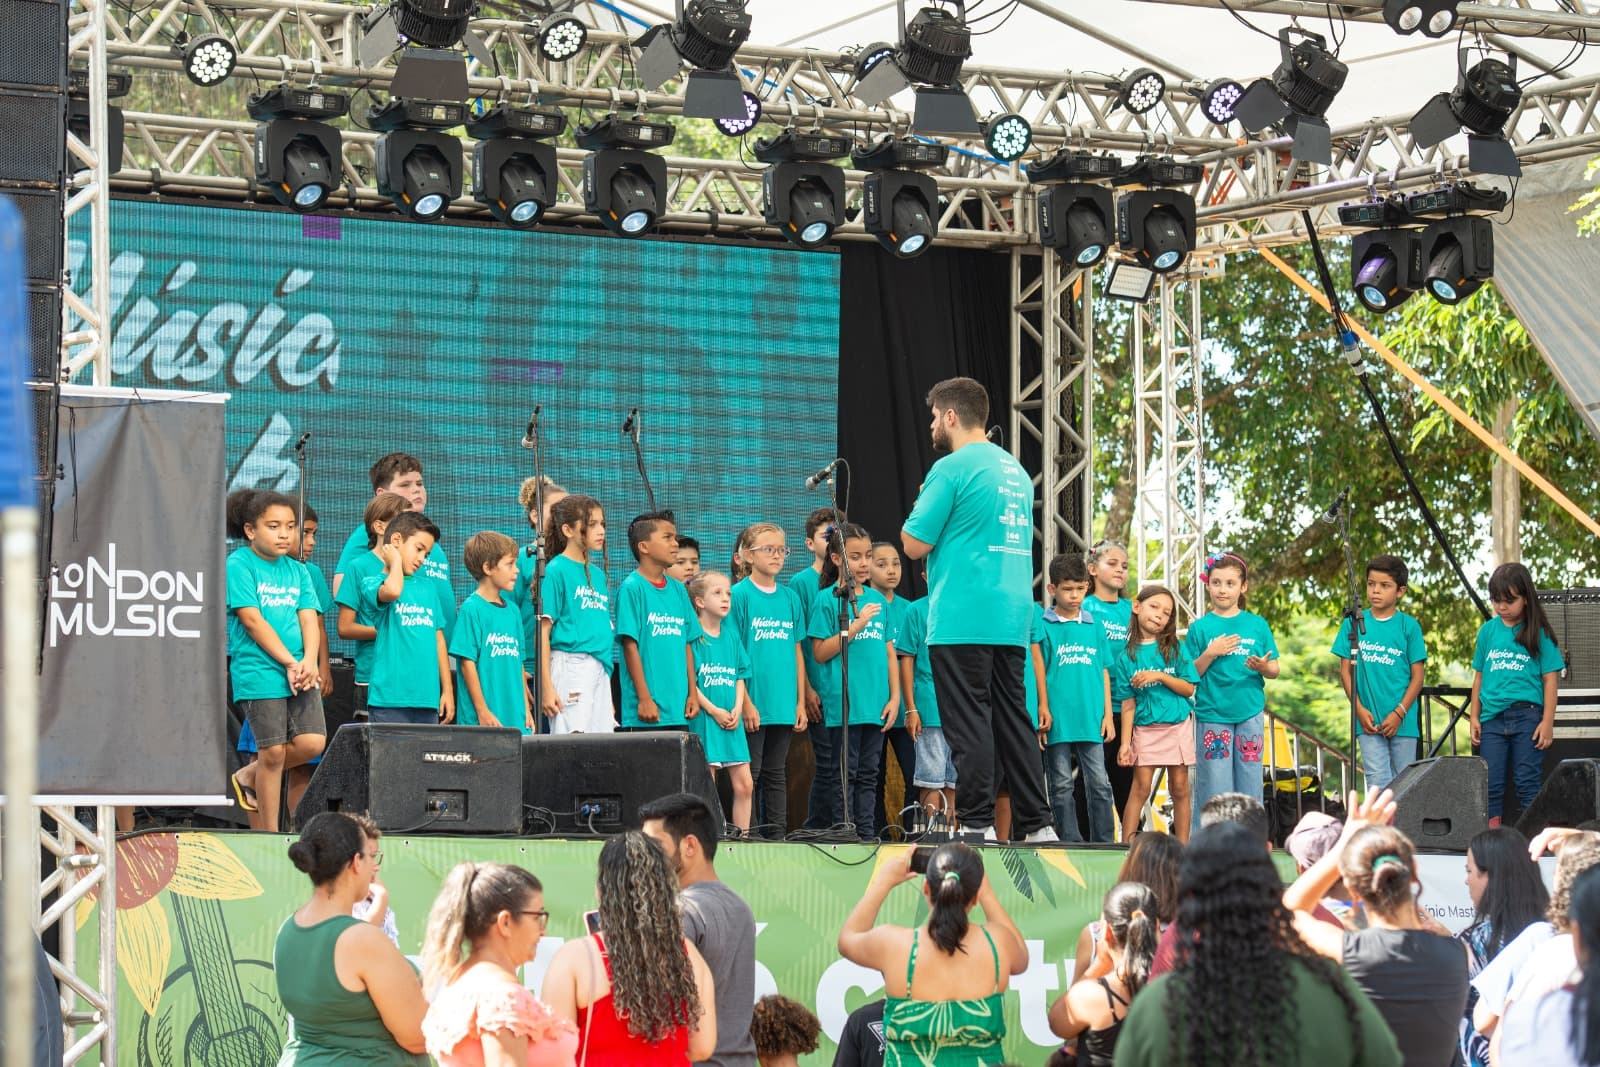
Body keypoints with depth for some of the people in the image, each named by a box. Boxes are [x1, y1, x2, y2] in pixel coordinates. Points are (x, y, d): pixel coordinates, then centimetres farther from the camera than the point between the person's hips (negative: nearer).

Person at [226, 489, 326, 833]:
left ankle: (249, 776, 17)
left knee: (312, 742, -7)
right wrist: (289, 663, -13)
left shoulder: (297, 570, 16)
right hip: (258, 672, -6)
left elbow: (309, 619, 9)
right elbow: (253, 621, -10)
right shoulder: (239, 566, -3)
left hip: (301, 672, 6)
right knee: (274, 751, -6)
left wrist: (308, 662, -10)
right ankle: (268, 835, 4)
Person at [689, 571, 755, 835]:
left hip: (732, 720, 6)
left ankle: (742, 834, 10)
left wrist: (737, 709, -1)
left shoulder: (731, 635, 13)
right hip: (704, 718, -6)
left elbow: (740, 676, 14)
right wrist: (714, 711, -14)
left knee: (744, 784, 3)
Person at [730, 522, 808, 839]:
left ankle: (777, 835, 13)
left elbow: (797, 651, 13)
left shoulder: (790, 597, 10)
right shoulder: (740, 594, -5)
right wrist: (745, 702, -14)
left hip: (784, 704, 5)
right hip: (753, 703, -5)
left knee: (776, 773, 9)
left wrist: (801, 702, 8)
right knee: (749, 774, -2)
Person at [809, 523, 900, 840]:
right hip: (843, 703, -5)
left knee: (869, 773, 7)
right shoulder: (827, 600, -2)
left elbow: (889, 652, 16)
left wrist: (895, 696, 8)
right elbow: (820, 653, -7)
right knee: (843, 773, -5)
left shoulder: (877, 600, 14)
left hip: (876, 705, 5)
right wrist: (857, 625, -14)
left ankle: (867, 834, 9)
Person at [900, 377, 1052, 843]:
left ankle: (978, 823, -7)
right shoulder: (1016, 470, 16)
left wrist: (917, 508, 9)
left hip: (962, 619, -8)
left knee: (969, 723, -5)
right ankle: (1037, 825, 8)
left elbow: (914, 544, -9)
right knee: (1013, 719, 10)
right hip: (1013, 619, 8)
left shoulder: (951, 469, -9)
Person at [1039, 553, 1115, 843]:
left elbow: (1104, 672, 14)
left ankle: (1104, 842, 5)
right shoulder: (1045, 627, -1)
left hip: (1091, 721, 3)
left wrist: (1107, 714, 9)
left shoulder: (1095, 627, 11)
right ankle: (1070, 842, 7)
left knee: (1099, 783, 1)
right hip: (1057, 720, -3)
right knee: (1062, 785, 2)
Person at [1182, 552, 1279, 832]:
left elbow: (1274, 670, 9)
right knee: (1215, 780, -3)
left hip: (1250, 712, 2)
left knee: (1249, 776, 4)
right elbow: (1190, 674, 1)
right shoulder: (1201, 627, 3)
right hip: (1212, 713, -2)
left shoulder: (1257, 625, 7)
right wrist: (1209, 654, -15)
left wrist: (1264, 667, -13)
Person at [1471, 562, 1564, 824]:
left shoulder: (1538, 634, 0)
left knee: (1528, 783, -2)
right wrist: (1474, 717, 10)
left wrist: (1547, 722, -7)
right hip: (1492, 717, 3)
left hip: (1527, 715, -3)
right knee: (1491, 785, 3)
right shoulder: (1488, 631, 10)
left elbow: (1550, 678, -1)